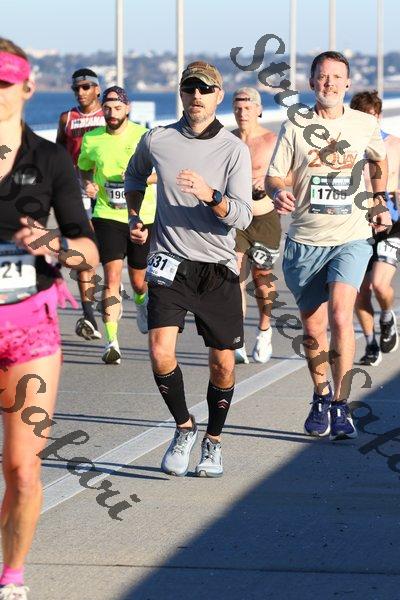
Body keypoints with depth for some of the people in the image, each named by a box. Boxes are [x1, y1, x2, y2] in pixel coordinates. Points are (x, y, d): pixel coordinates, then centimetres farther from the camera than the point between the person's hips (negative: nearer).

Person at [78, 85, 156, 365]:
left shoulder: (143, 136, -4)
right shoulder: (92, 139, 2)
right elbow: (84, 168, 19)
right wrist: (87, 183, -3)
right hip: (107, 215, 0)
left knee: (138, 281, 13)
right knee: (112, 276, -16)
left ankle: (142, 300, 51)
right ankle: (112, 341, -17)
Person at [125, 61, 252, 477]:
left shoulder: (234, 150, -5)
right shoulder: (156, 141, 1)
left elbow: (242, 217, -14)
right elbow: (135, 175, 25)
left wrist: (210, 195, -31)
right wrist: (134, 218, 13)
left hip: (218, 269, 0)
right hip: (169, 265, 0)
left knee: (223, 364, 3)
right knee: (161, 352, -16)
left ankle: (213, 441, 26)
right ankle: (184, 428, 8)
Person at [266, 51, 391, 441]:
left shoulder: (365, 125, 4)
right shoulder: (295, 128, 0)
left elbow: (379, 162, 24)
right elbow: (274, 176, -1)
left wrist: (380, 202, 17)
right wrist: (278, 193, -23)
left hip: (351, 238, -1)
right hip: (305, 240, 1)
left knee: (340, 316, -20)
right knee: (313, 329, 9)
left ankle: (341, 408, -16)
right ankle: (321, 397, 32)